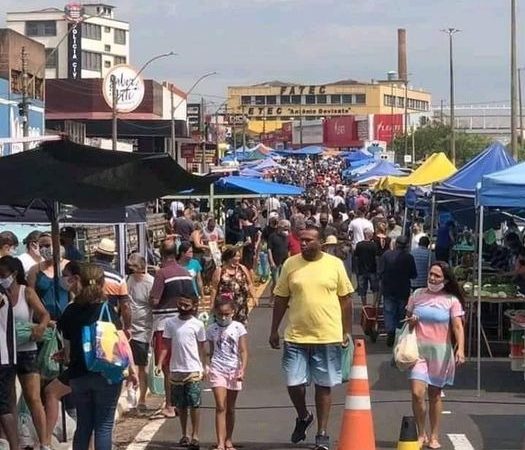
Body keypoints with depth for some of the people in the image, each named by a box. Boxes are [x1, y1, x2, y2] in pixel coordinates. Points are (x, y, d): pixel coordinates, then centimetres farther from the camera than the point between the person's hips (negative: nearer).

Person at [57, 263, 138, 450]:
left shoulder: (71, 311, 2)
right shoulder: (107, 311, -9)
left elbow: (67, 346, 8)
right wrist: (131, 370, 0)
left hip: (78, 375, 4)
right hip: (106, 375, -4)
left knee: (83, 425, 14)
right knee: (104, 426, 1)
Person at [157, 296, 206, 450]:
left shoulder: (198, 325, -1)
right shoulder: (170, 323, 4)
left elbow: (201, 348, 4)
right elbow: (166, 345, 4)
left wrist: (203, 368, 1)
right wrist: (160, 363, -6)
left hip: (193, 370, -2)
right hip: (176, 369, 2)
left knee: (194, 404, -4)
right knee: (181, 405, 10)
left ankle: (195, 436, 1)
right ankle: (185, 435, 21)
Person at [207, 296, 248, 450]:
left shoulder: (238, 328, -2)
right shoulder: (212, 329, 3)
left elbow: (243, 351, -7)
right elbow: (212, 352, 13)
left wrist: (243, 369, -18)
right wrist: (209, 368, 13)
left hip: (234, 370, 0)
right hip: (217, 369, 0)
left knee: (230, 408, 11)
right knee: (220, 407, -11)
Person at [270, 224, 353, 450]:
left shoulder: (335, 264, -1)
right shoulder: (290, 264, 2)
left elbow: (345, 299, 5)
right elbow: (281, 299, 8)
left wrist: (347, 331, 3)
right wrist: (274, 330, 7)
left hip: (328, 336, -1)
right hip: (296, 337, 1)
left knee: (324, 385, 7)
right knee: (294, 383, 0)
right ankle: (303, 416, 31)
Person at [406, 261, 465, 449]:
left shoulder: (452, 300, -1)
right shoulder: (418, 294, 6)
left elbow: (458, 326, -10)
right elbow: (408, 317, 18)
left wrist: (460, 348, -24)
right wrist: (410, 321, -6)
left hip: (440, 351, -1)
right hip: (418, 349, 1)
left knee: (435, 395, 8)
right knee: (417, 393, -12)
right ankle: (421, 434, 5)